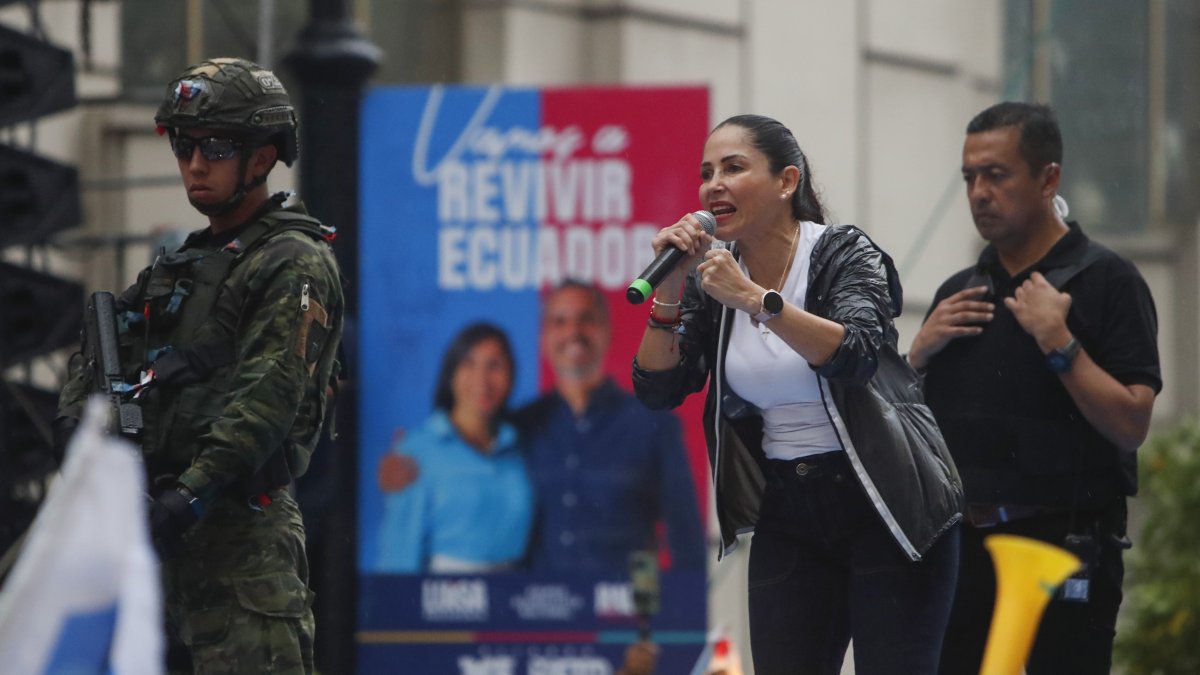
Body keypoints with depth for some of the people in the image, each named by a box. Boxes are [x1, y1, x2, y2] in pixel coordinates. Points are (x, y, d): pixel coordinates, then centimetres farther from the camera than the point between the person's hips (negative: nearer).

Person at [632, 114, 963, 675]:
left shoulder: (842, 252, -8)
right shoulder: (712, 276, 5)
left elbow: (856, 355, -26)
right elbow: (658, 390, -1)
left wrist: (753, 299, -31)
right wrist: (669, 291, -13)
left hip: (884, 503, -5)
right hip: (788, 514, 5)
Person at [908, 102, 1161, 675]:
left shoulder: (1106, 280, -5)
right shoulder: (958, 294, 14)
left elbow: (1130, 426, -14)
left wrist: (1057, 341, -19)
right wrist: (921, 350, 1)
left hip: (1065, 548, -6)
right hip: (965, 544, 6)